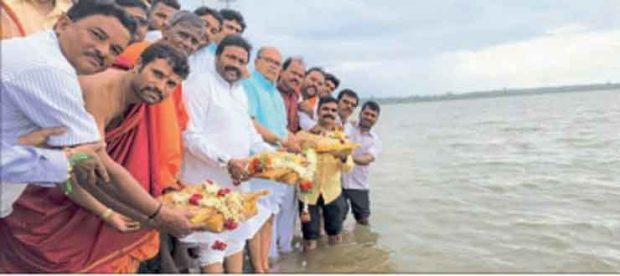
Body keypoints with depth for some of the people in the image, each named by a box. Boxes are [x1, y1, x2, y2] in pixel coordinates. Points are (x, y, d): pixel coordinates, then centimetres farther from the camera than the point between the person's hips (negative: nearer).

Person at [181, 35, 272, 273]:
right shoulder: (200, 82, -12)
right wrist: (226, 162, -27)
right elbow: (191, 136, -20)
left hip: (237, 179, 9)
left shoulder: (239, 90, 14)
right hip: (208, 180, -8)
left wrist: (272, 153, 5)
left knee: (238, 235, 17)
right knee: (213, 243, -1)